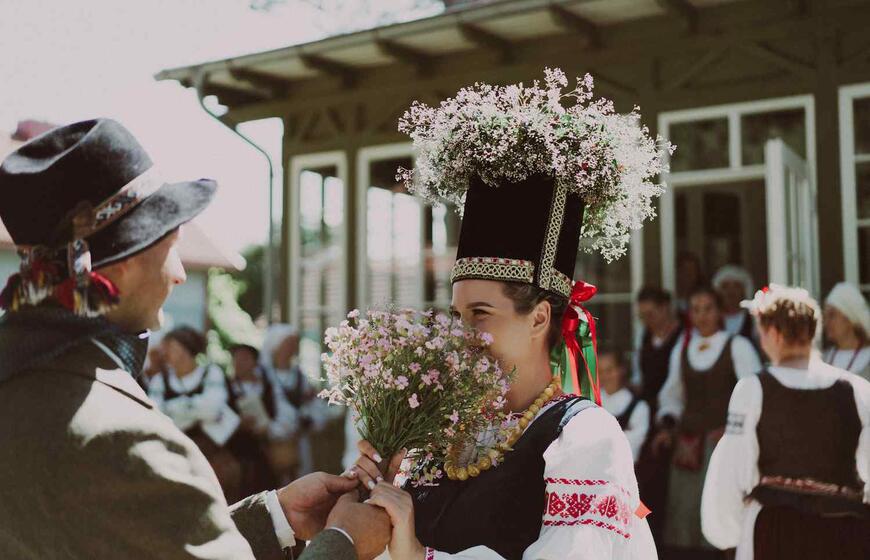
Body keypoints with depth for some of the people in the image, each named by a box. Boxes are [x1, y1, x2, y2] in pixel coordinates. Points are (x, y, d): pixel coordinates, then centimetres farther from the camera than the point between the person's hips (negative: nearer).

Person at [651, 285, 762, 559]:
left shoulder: (737, 346, 0)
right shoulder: (681, 351, 14)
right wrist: (667, 425, 8)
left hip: (725, 441, -5)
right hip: (688, 442, 5)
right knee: (683, 513, 5)